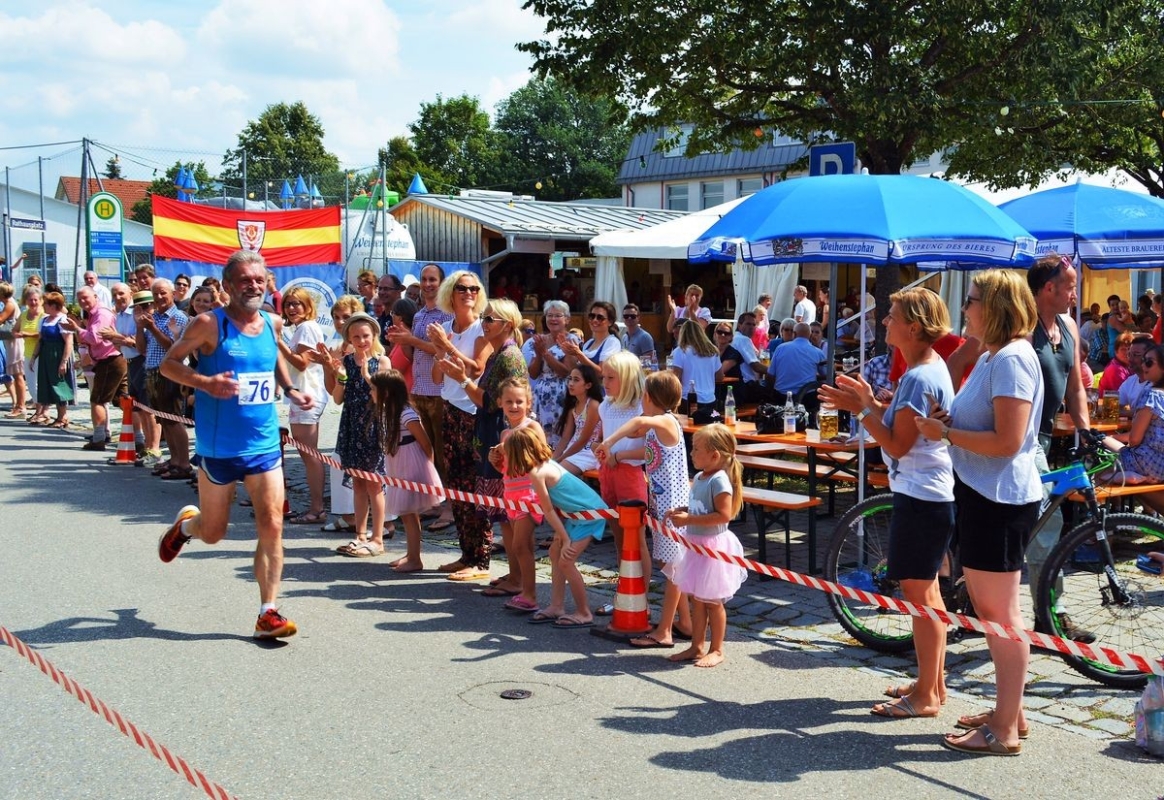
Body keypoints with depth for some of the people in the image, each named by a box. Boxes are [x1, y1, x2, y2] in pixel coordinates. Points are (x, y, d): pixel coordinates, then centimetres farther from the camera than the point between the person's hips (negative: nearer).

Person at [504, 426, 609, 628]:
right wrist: (560, 533, 4)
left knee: (566, 561, -10)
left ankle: (584, 614, 2)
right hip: (578, 513, 10)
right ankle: (556, 607, 18)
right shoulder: (546, 463, 6)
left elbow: (549, 510, -15)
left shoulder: (537, 473, -20)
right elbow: (554, 506, 7)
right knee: (555, 553, 13)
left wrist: (565, 539, -12)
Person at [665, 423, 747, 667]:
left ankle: (716, 650, 14)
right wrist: (679, 512, 2)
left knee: (712, 601, 2)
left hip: (713, 546, -9)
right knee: (696, 599, 15)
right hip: (697, 545, 9)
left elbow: (724, 515, -28)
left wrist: (689, 519, -27)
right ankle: (697, 646, 25)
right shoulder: (699, 478, 9)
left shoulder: (719, 480, -20)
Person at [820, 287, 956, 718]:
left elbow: (897, 443, -21)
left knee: (918, 593, -3)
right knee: (925, 591, 18)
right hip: (928, 493, 11)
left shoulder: (920, 378, -21)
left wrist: (864, 407, -13)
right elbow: (899, 418, 16)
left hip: (920, 497, -11)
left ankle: (926, 697, 6)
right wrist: (867, 402, 5)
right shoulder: (929, 367, 12)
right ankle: (933, 682, 29)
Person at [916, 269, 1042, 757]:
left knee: (999, 613, -3)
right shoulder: (991, 356, 14)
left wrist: (945, 432, -16)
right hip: (984, 495, 11)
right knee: (988, 608, 18)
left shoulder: (1012, 359, -18)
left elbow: (1007, 441, -24)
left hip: (1000, 500, -11)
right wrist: (946, 421, 3)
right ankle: (1010, 711, 30)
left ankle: (1005, 731, 6)